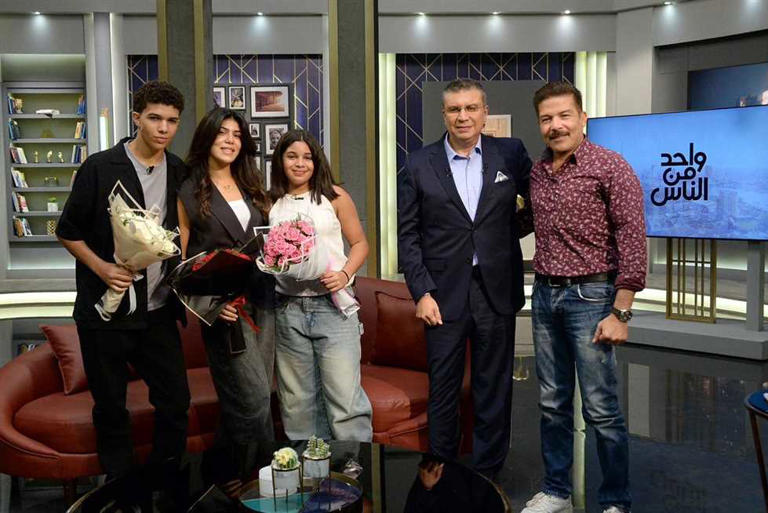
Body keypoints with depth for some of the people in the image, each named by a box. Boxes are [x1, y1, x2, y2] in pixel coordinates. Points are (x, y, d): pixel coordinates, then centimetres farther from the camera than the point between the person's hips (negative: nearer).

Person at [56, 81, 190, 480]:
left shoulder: (179, 173, 5)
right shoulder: (100, 168, -7)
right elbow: (68, 231, -1)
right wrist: (101, 267, -15)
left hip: (158, 310, 4)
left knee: (176, 402, 5)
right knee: (111, 408, 9)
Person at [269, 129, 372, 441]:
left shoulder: (333, 196, 3)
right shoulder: (271, 203, 9)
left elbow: (360, 243, 7)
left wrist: (345, 274, -10)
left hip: (333, 304, -2)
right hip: (288, 309, 3)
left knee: (345, 398, -8)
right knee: (297, 403, 9)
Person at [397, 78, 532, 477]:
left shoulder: (510, 153, 3)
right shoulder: (419, 165, 0)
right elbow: (407, 234, 0)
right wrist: (421, 292, -7)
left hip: (496, 291, 1)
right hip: (444, 294, -1)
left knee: (494, 391, 11)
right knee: (442, 390, 9)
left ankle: (487, 475, 27)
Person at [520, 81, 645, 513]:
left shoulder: (611, 168, -9)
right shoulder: (537, 172, 9)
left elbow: (633, 241, -12)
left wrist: (621, 313, -16)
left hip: (590, 295, -6)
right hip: (545, 295, 6)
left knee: (601, 409, -1)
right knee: (553, 403, 13)